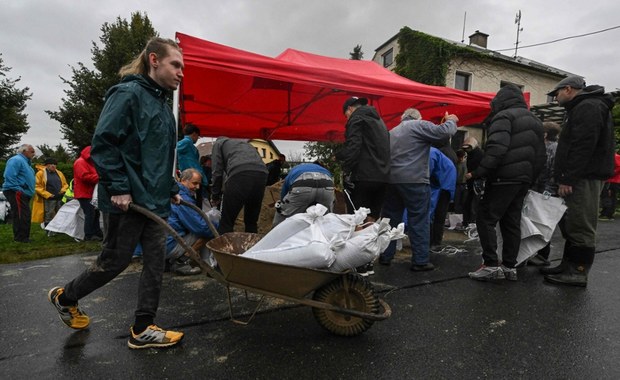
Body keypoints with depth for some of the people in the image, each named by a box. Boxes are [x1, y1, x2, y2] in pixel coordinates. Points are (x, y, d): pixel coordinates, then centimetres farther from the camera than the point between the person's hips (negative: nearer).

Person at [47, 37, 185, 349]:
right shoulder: (128, 93, -11)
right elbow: (102, 143, -17)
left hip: (155, 202, 8)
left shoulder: (162, 103, 16)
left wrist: (171, 189, 16)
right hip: (126, 202, -8)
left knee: (155, 264, 7)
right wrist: (119, 189, -18)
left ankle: (142, 330, 19)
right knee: (114, 262, 6)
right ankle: (65, 297, 36)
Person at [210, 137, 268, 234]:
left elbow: (217, 171, 13)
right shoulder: (245, 143, 42)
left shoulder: (218, 143, 27)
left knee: (226, 222, 4)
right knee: (252, 221, 19)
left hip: (240, 174, -5)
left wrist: (215, 196, 22)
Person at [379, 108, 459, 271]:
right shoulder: (420, 125, 1)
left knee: (390, 219, 11)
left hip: (391, 180, 7)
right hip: (414, 180, -6)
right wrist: (451, 120, 11)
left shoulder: (392, 132, 23)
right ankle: (420, 261, 2)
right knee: (419, 221, 0)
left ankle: (385, 256, 16)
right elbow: (444, 132, -8)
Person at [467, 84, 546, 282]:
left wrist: (478, 173, -21)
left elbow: (496, 148, -21)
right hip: (525, 179, 9)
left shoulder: (503, 116, -5)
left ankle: (491, 264, -7)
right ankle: (509, 266, 15)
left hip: (504, 178, -9)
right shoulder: (535, 120, 23)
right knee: (511, 222, 12)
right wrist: (531, 178, 23)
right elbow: (540, 154, 22)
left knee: (485, 218, -5)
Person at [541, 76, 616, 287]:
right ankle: (568, 265, 22)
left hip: (584, 178, -11)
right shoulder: (581, 108, 22)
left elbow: (583, 147, -22)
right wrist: (566, 178, 18)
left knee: (581, 227, -5)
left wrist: (568, 179, -23)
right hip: (579, 177, 11)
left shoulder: (588, 107, -12)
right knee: (570, 224, 14)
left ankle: (578, 273, 2)